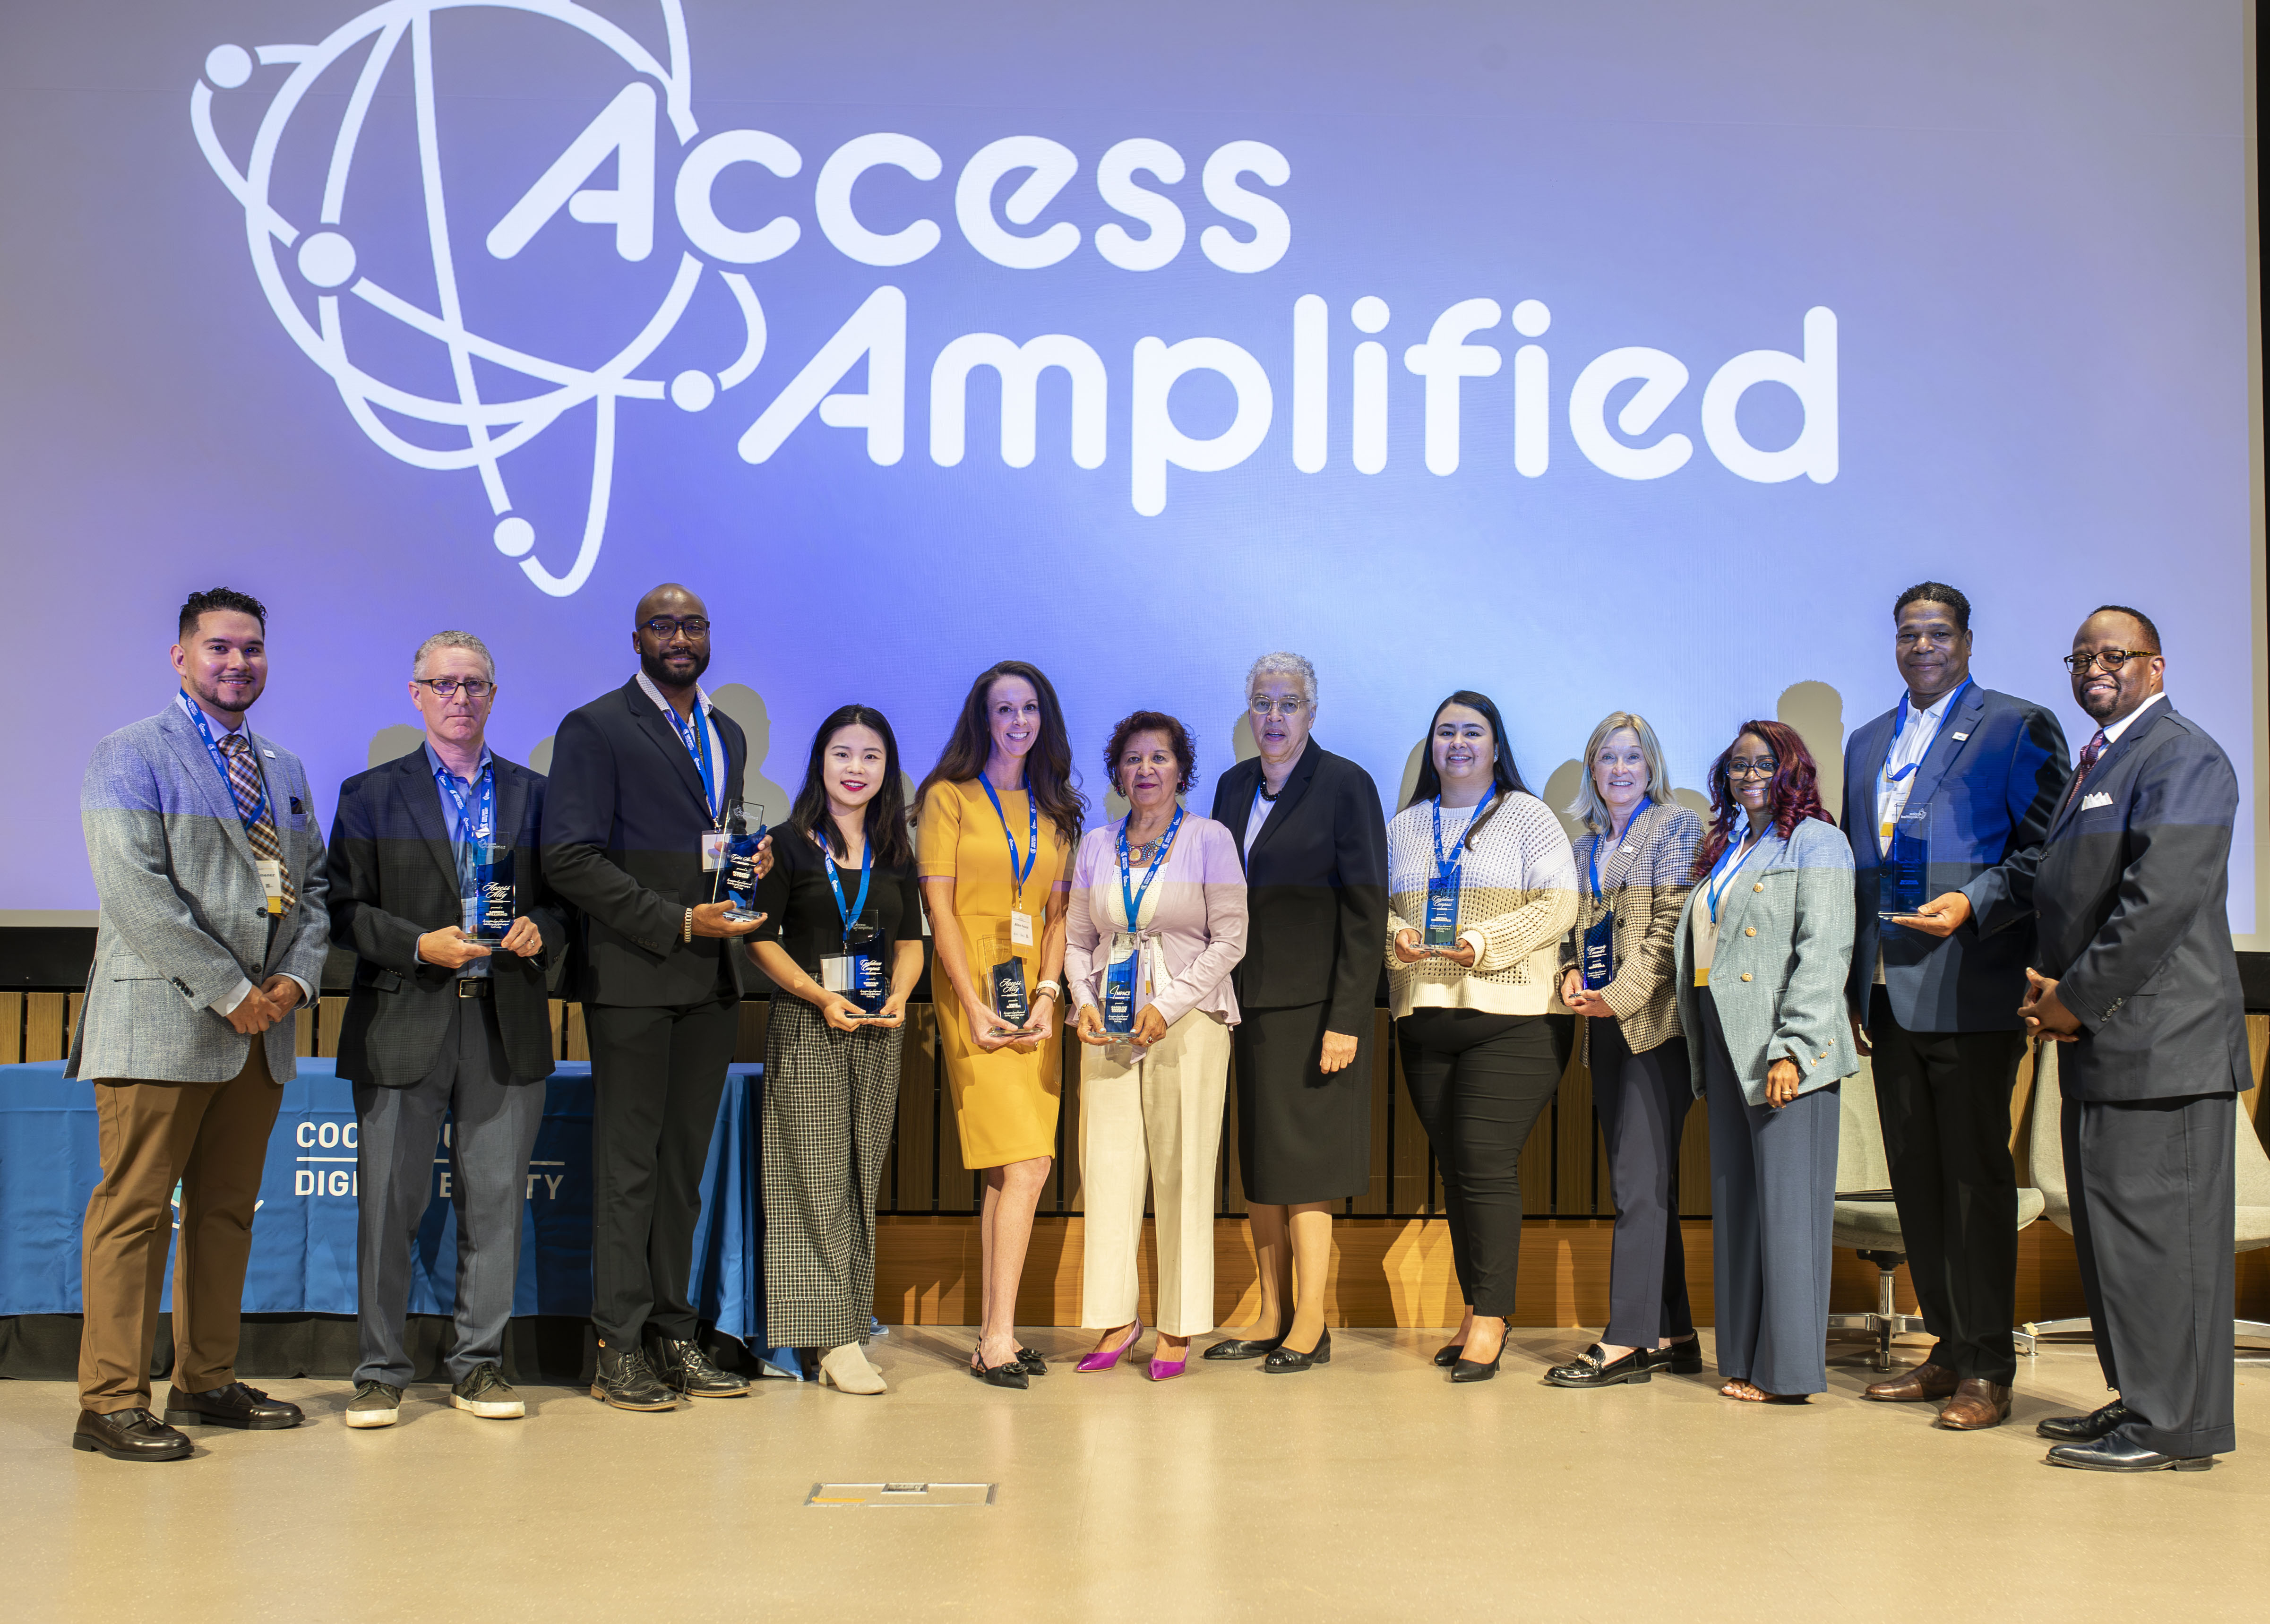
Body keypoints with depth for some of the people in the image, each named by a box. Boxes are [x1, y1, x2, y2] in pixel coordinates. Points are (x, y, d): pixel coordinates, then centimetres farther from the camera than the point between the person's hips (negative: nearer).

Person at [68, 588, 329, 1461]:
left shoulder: (284, 769, 19)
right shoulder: (132, 754, -2)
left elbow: (313, 885, 17)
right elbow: (135, 892, -13)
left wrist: (297, 977, -2)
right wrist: (230, 991, -15)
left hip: (261, 1029, 7)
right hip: (162, 1026, -6)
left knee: (227, 1212, 11)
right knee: (135, 1210, -4)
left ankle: (207, 1382, 20)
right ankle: (110, 1403, 2)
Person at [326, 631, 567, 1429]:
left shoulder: (534, 795, 13)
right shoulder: (370, 795, 7)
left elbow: (564, 898, 14)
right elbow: (345, 910, 1)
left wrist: (541, 930, -8)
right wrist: (420, 945, -13)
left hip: (508, 1027, 2)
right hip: (404, 1026, -2)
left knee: (495, 1200, 5)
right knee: (389, 1204, 1)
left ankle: (480, 1364, 16)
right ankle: (380, 1371, 12)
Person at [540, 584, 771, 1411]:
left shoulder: (726, 736, 18)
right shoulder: (595, 729, -3)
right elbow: (569, 860, -12)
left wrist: (749, 864, 3)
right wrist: (677, 923, -16)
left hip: (711, 977, 6)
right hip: (632, 977, -6)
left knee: (684, 1165, 9)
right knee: (628, 1166, -2)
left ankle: (674, 1336, 16)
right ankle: (619, 1350, 5)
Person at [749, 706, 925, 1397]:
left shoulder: (896, 854, 13)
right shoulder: (790, 845, 0)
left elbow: (910, 942, 15)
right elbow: (763, 938, -2)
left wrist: (899, 997, -4)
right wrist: (821, 997, -13)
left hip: (878, 1031, 4)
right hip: (806, 1027, -4)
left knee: (862, 1183, 6)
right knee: (817, 1179, -7)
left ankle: (848, 1334, 11)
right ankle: (834, 1339, -5)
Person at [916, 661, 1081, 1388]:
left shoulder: (1055, 811, 17)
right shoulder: (949, 798, 4)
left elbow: (1058, 912, 12)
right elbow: (939, 906, -3)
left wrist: (1048, 994, -4)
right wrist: (974, 1004, -12)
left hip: (1036, 1000, 4)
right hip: (972, 995, -4)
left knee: (1008, 1171, 2)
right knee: (1026, 1165, -14)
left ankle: (993, 1335, 8)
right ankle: (999, 1337, -10)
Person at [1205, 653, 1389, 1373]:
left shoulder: (1346, 785, -6)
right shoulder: (1234, 786, 12)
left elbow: (1366, 908, -10)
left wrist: (1347, 1018, -15)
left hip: (1313, 1003, -6)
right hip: (1247, 1003, 6)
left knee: (1301, 1161, -3)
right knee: (1256, 1160, 9)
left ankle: (1310, 1323, 7)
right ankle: (1273, 1318, 17)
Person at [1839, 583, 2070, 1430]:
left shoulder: (2017, 727, 0)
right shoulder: (1866, 743, 19)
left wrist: (1973, 904, -19)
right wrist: (1853, 988, 13)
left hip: (1969, 998, -6)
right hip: (1890, 1000, 6)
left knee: (1976, 1178, -3)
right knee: (1916, 1178, 10)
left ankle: (1987, 1369, 5)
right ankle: (1949, 1347, 20)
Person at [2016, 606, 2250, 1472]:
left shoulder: (2181, 757, -10)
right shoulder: (2097, 762, 20)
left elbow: (2163, 898, -20)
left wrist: (2078, 998, -15)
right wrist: (2045, 988, 6)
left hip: (2159, 1039, -10)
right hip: (2103, 1040, 10)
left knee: (2152, 1227, -7)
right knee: (2110, 1226, 13)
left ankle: (2176, 1427, 1)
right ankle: (2139, 1400, 22)